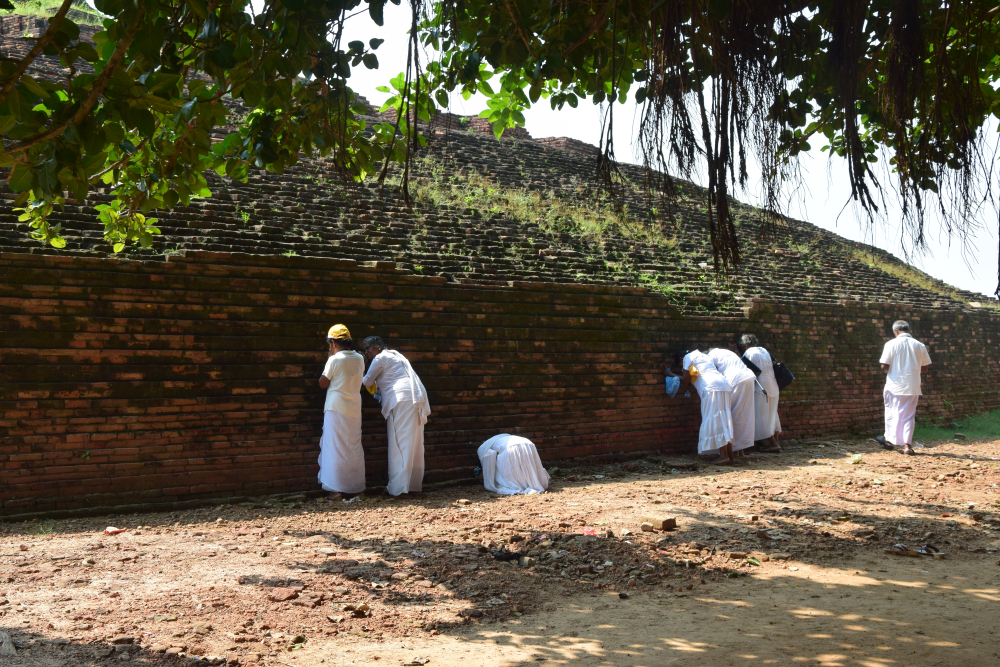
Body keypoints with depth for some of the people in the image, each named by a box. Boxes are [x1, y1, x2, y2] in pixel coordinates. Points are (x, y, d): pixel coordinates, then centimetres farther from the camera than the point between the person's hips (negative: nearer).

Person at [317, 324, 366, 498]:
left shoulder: (334, 360, -11)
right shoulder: (359, 359, 5)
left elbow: (323, 383, -4)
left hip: (336, 407, -5)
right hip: (354, 408, 6)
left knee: (337, 448, 0)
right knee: (354, 448, 12)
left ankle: (338, 488, 1)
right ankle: (355, 486, 16)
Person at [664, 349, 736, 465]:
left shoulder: (688, 358, 6)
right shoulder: (703, 356, 30)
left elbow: (685, 380, 3)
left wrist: (670, 374, 14)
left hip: (712, 388, -8)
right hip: (724, 386, 9)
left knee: (714, 420, -8)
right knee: (723, 421, 8)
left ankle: (723, 455, -13)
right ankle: (730, 456, 6)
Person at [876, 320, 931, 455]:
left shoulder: (891, 344, -8)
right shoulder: (919, 345, 2)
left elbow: (884, 366, -11)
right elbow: (924, 367, 7)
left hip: (895, 385, -2)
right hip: (913, 387, 3)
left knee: (891, 413, 13)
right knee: (908, 416, 8)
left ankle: (890, 440, 23)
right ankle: (907, 445, 2)